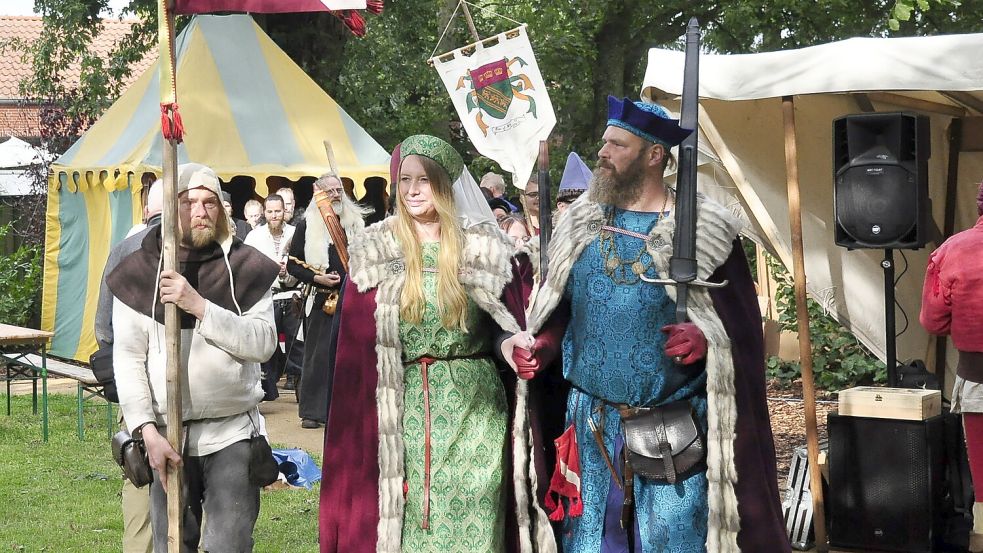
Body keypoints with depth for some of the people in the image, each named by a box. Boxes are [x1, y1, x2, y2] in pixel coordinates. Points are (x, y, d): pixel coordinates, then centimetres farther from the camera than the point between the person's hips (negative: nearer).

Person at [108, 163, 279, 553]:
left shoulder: (245, 268, 3)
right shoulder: (139, 272, 2)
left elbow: (263, 342, -9)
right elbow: (128, 359, -2)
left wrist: (199, 305, -20)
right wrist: (148, 432, -11)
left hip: (233, 433, 0)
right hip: (169, 437, 0)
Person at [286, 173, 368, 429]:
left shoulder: (355, 222, 12)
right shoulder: (307, 225, 1)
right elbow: (293, 265, 1)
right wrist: (317, 278, -12)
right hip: (321, 300, -3)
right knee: (318, 354, -2)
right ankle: (311, 411, 5)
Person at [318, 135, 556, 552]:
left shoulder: (482, 247, 3)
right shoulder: (375, 252, 4)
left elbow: (509, 322, 7)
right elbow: (357, 344, 4)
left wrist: (512, 344, -16)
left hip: (474, 405, 0)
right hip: (405, 408, 0)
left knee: (473, 519, 0)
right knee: (408, 518, 3)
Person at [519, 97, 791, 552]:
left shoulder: (701, 228, -4)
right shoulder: (580, 223, 9)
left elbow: (740, 321, -4)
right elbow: (559, 309, 15)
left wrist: (704, 337, -23)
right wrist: (542, 347, -3)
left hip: (674, 431, -4)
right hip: (591, 424, 4)